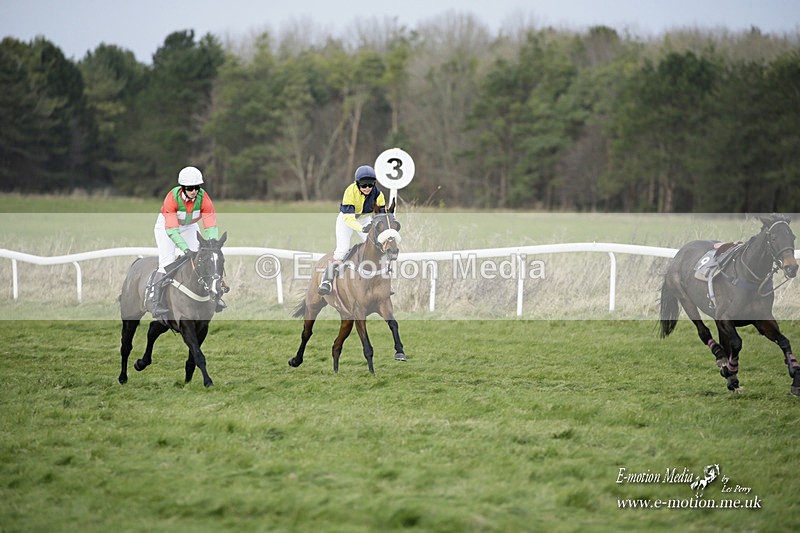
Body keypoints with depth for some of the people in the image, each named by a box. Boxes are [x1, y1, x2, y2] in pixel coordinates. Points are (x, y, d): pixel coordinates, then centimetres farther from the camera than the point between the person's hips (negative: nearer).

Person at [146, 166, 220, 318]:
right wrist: (185, 248, -50)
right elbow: (171, 229, -40)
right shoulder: (172, 197, -36)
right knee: (167, 263, -18)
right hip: (166, 224, -4)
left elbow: (211, 226, -30)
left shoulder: (204, 198, -27)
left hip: (190, 226, 4)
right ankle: (153, 301, -14)